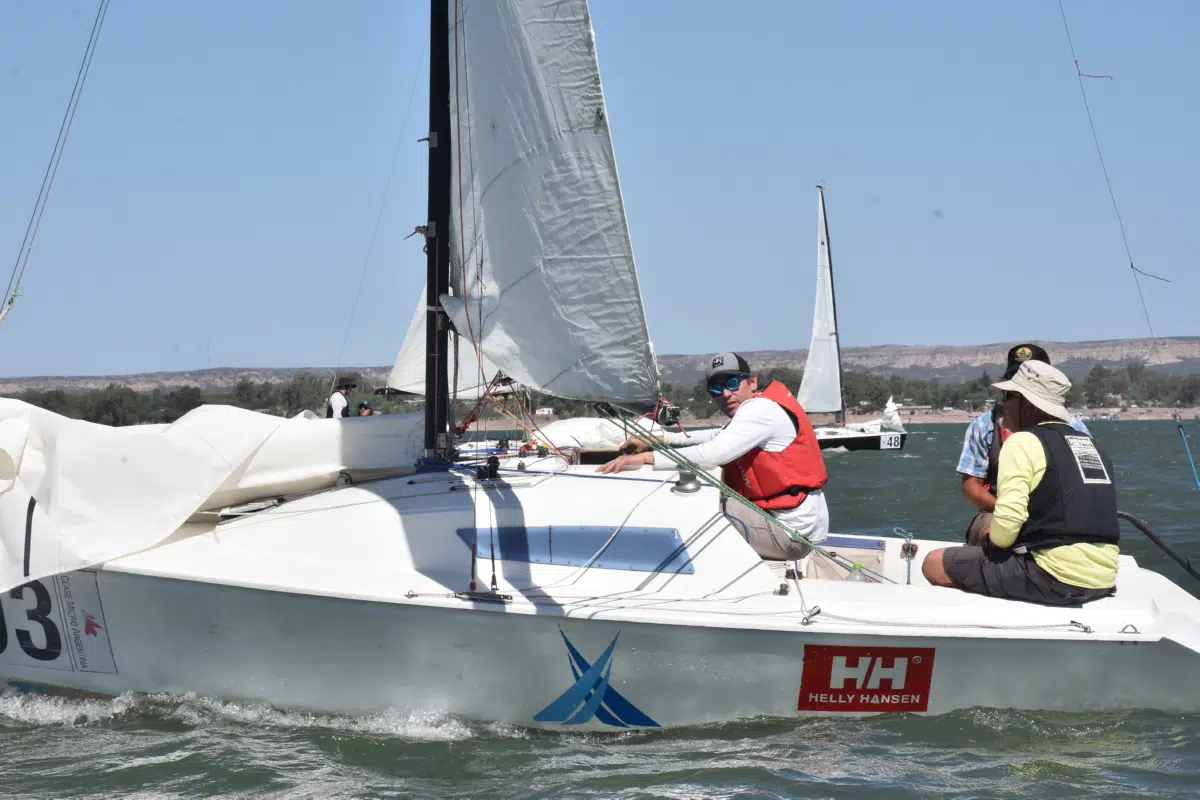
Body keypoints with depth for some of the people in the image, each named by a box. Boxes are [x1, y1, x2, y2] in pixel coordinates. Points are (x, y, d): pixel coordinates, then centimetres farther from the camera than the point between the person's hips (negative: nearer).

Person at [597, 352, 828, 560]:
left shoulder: (761, 409, -17)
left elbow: (712, 455, -27)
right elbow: (717, 436, 26)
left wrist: (646, 457, -23)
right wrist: (658, 439, 16)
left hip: (791, 531, -10)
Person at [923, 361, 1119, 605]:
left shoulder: (1023, 442, -5)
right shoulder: (1091, 445, 18)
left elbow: (1008, 517, -17)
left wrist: (994, 542, 4)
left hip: (1055, 577, -8)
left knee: (934, 564, -2)